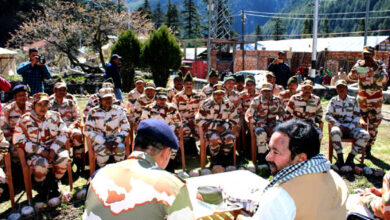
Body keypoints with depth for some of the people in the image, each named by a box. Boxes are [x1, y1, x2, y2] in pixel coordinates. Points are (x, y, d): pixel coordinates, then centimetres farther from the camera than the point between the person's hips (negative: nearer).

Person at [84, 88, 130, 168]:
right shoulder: (94, 112, -6)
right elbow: (87, 130, -11)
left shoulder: (119, 110, 1)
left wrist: (116, 141, -14)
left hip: (115, 139, 2)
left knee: (120, 148, -29)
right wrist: (104, 142, -17)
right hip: (99, 140, -2)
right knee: (104, 150, -32)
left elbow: (126, 128, 2)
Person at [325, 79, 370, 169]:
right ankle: (340, 158, -24)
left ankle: (350, 158, -15)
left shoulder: (353, 100, 14)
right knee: (334, 132, -38)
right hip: (338, 126, -2)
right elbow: (327, 116, 0)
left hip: (351, 126, 2)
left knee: (365, 135, -26)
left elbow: (357, 116, 8)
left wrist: (350, 128, -9)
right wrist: (340, 126, -11)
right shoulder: (333, 100, 10)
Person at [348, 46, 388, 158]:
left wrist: (374, 74, -43)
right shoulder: (359, 64, -1)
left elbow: (385, 77, -25)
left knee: (373, 123, -2)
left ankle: (368, 147, 5)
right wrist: (352, 73, -24)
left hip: (375, 98, -2)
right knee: (362, 121, 12)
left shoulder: (379, 65, -8)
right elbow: (350, 78, -1)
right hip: (362, 96, 3)